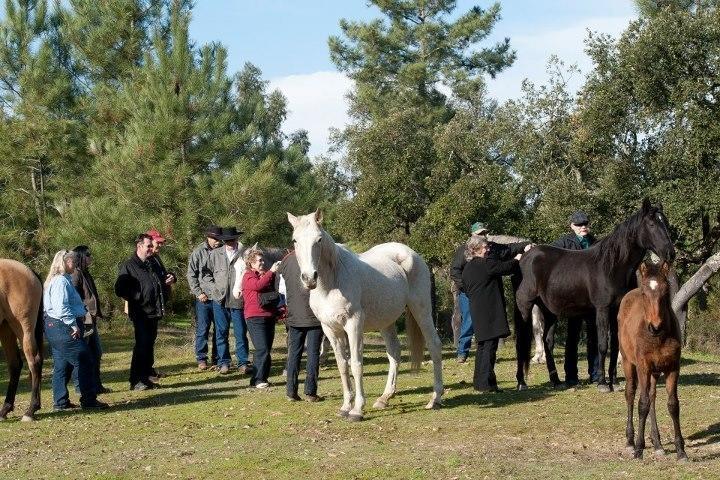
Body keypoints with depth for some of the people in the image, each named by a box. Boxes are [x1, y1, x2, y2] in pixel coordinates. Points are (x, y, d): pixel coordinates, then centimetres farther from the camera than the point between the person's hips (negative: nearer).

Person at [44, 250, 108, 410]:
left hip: (55, 328, 11)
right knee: (84, 361, -6)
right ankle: (89, 400, -3)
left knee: (62, 365, 14)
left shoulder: (60, 280, 17)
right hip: (63, 327, -11)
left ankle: (60, 402, 18)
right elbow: (61, 307, -25)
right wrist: (74, 325, -21)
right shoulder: (61, 281, -16)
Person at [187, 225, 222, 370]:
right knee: (202, 328, 0)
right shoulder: (198, 252, -2)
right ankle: (201, 359, 8)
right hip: (204, 298, -3)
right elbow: (191, 275, 0)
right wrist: (198, 293, -8)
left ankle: (217, 358, 16)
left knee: (219, 328, 6)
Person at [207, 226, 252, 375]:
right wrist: (214, 288, 6)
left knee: (241, 333, 3)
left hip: (238, 300, -2)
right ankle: (223, 362, 16)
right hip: (220, 300, 3)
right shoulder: (215, 254, 6)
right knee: (221, 333, 8)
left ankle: (243, 362, 10)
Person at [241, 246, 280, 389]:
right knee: (262, 349, -13)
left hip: (269, 316, 8)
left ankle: (262, 378, 15)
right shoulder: (248, 276, -4)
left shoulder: (266, 275, 18)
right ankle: (258, 380, -9)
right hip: (255, 318, -8)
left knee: (266, 349, 8)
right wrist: (271, 272, -22)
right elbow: (258, 285, -24)